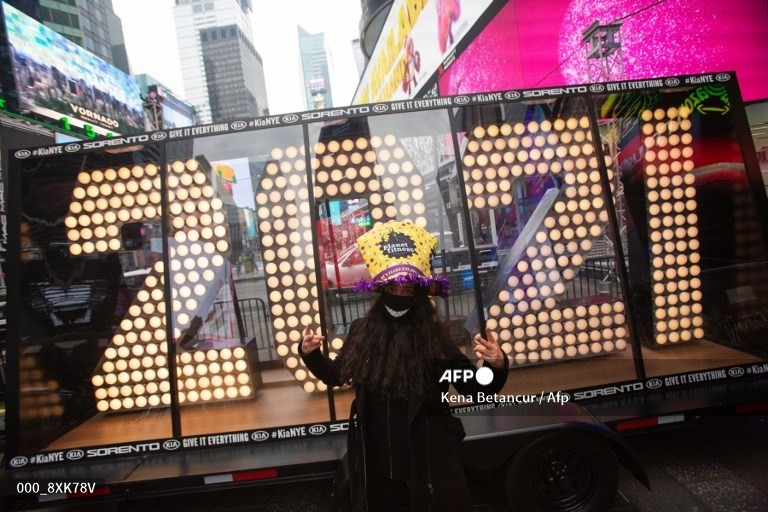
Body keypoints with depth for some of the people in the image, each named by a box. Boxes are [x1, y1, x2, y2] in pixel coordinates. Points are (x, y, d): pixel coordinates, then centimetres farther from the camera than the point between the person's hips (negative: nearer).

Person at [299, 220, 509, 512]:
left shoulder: (435, 337, -12)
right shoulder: (361, 331, -4)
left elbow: (473, 389, -12)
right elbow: (335, 376, 10)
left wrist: (496, 366, -30)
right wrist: (310, 353, -5)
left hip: (428, 458, -3)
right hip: (374, 459, 3)